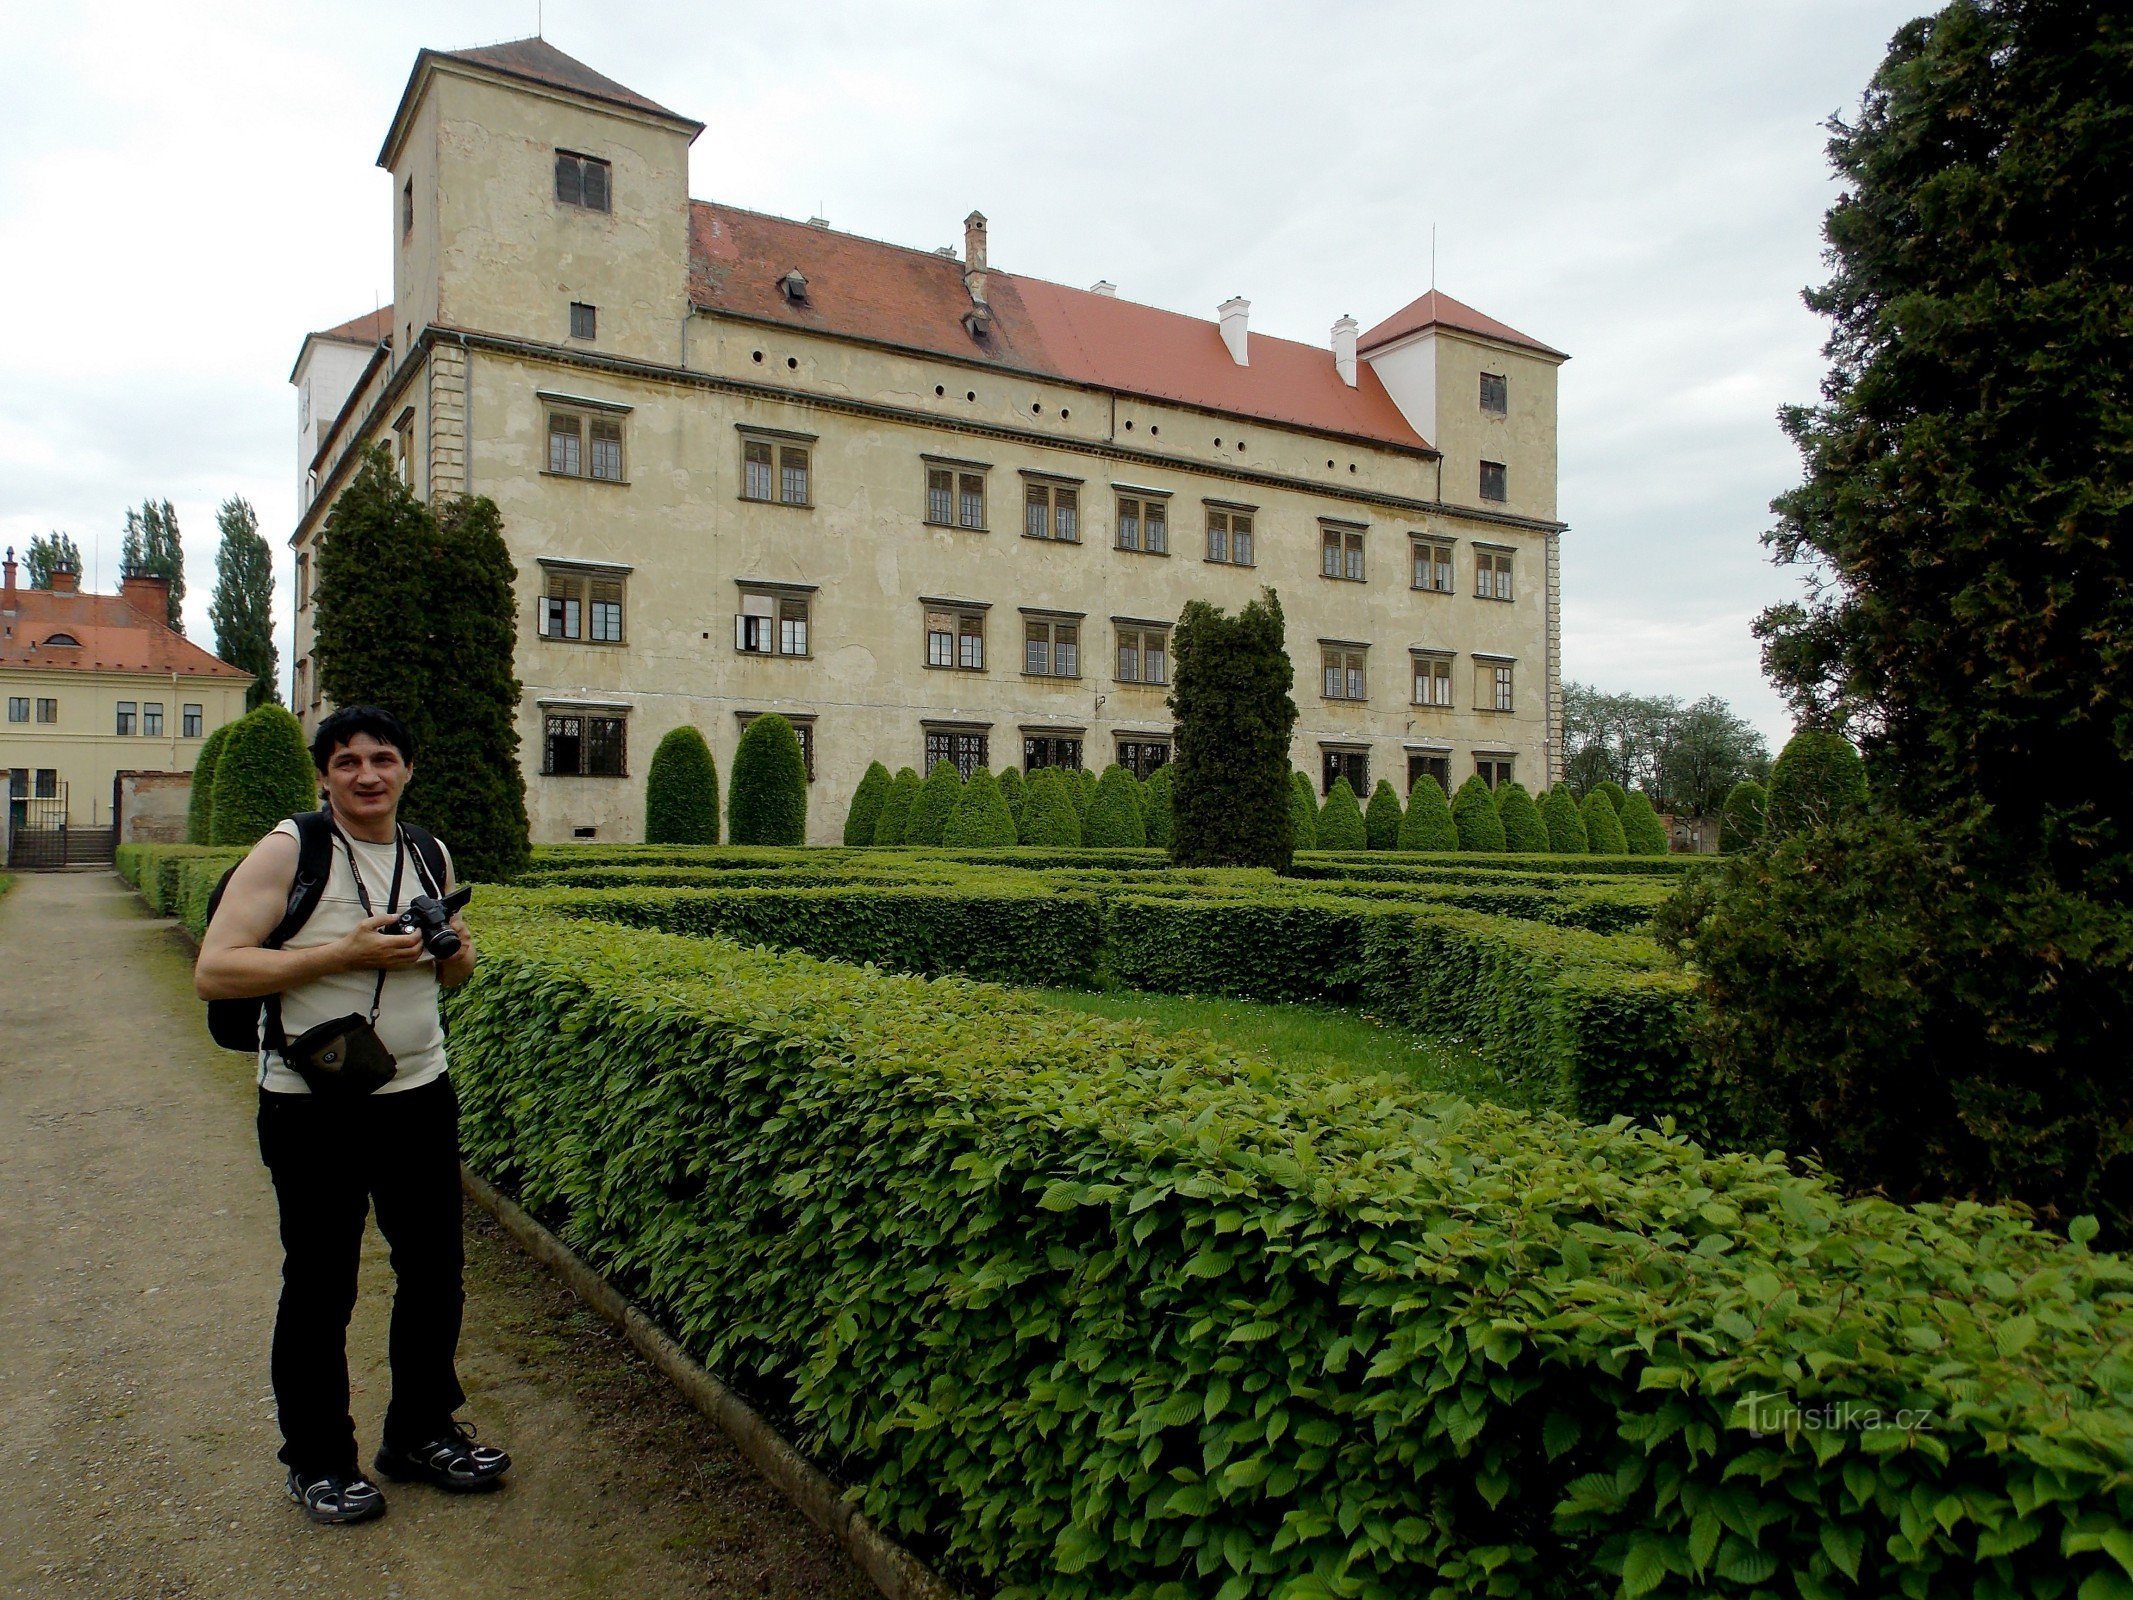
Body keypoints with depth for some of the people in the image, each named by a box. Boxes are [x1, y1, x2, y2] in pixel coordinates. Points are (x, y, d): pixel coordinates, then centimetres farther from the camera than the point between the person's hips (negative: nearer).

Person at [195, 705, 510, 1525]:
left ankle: (421, 1431, 32)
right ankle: (317, 1459, 27)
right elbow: (213, 971, -16)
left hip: (419, 1096, 5)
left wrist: (456, 952, -5)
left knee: (434, 1270, 13)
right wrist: (345, 952, -22)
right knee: (319, 1288, 8)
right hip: (313, 1109, -5)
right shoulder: (289, 850, -9)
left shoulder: (431, 855, 7)